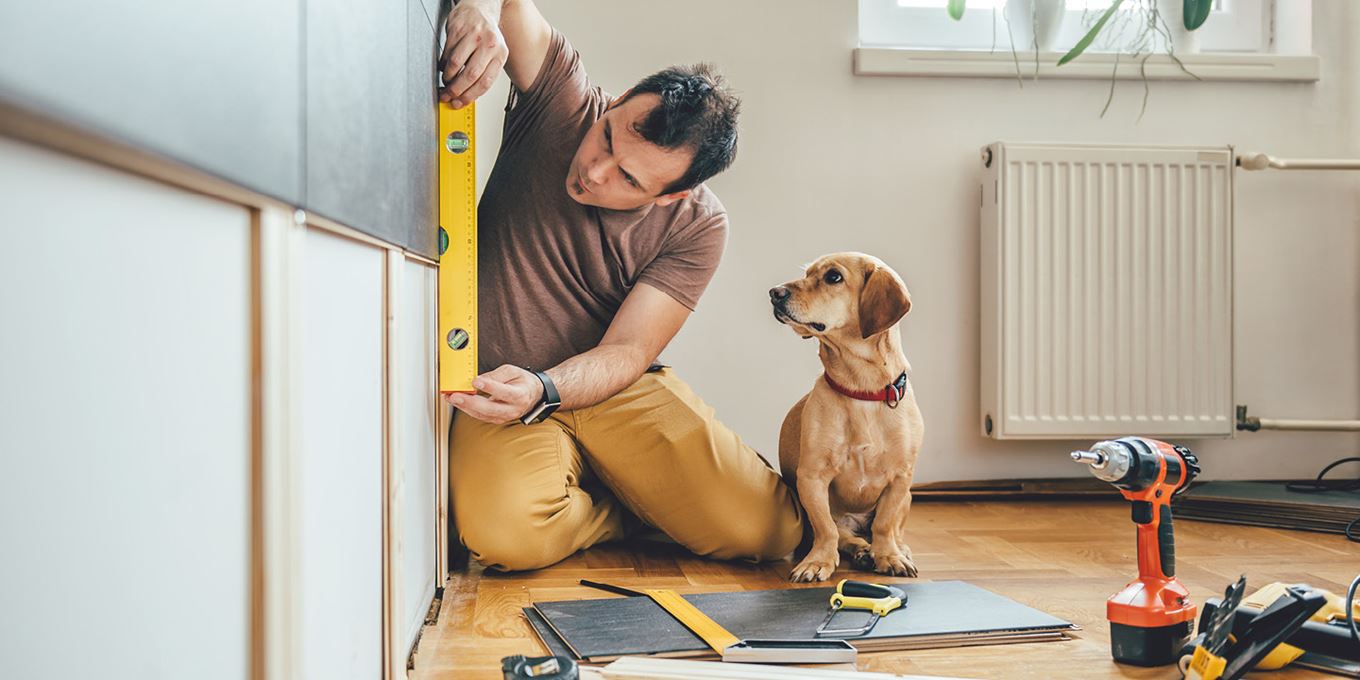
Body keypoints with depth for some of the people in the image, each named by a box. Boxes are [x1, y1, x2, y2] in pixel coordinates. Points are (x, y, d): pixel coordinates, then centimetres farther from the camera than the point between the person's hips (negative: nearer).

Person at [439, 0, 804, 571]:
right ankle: (626, 513, 3)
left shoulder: (698, 227, -12)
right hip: (503, 391, 1)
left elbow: (627, 351, -16)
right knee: (506, 534, -32)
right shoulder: (564, 101, -12)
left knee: (772, 529, -18)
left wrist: (541, 391, -36)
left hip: (616, 390, 0)